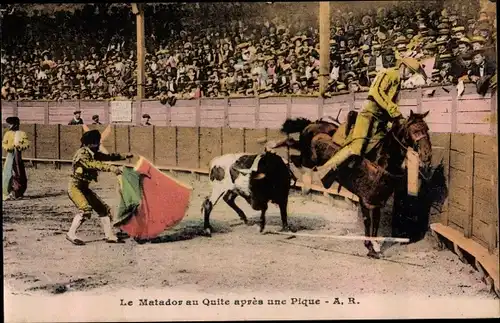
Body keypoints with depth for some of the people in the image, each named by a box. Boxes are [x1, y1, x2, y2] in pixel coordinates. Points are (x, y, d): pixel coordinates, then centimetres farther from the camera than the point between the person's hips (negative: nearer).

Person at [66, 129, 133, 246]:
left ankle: (110, 236, 13)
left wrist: (124, 156, 18)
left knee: (104, 209, 7)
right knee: (85, 209, -27)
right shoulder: (82, 153, -18)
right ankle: (71, 234, -17)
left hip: (84, 188, 9)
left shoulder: (93, 154, 7)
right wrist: (111, 168, -41)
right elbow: (93, 165, -32)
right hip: (75, 186, -9)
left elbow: (108, 157, 20)